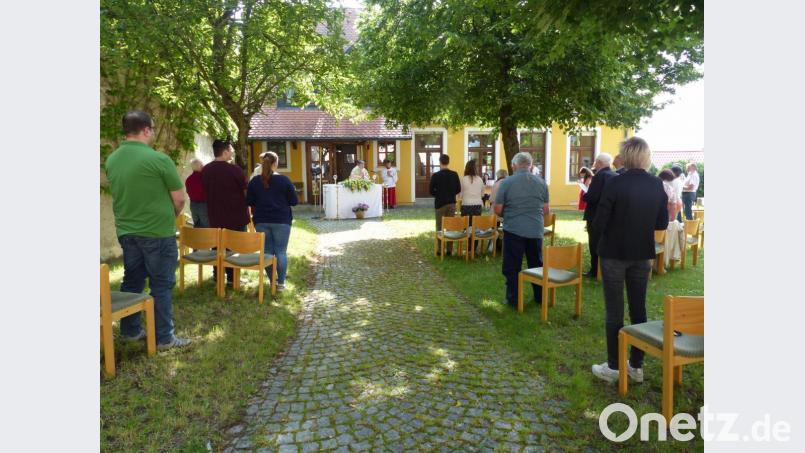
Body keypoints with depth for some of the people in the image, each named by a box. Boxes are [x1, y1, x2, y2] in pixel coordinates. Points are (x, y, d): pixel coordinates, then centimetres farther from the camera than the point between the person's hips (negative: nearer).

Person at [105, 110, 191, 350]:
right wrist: (169, 217, 8)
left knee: (131, 281, 18)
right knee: (161, 285, 3)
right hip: (157, 232, -6)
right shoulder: (159, 159, -17)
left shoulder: (111, 160, 2)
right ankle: (164, 338, 10)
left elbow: (120, 194, 13)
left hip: (126, 231, 6)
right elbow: (179, 199, -11)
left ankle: (130, 330, 29)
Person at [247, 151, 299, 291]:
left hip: (261, 221, 3)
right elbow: (294, 201, -5)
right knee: (281, 252, 3)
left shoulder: (255, 181, 1)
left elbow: (249, 202, 5)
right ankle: (281, 283, 5)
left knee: (267, 251, 10)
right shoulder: (284, 180, -7)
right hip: (281, 221, -2)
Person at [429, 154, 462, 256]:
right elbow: (458, 189, 3)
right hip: (452, 203, 3)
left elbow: (431, 190, -8)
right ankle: (449, 249, 11)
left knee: (440, 227, 6)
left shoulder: (436, 175, -11)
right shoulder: (454, 174, -1)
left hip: (440, 203, -3)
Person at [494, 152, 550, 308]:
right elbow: (545, 210, 8)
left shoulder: (507, 182, -7)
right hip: (536, 230, 4)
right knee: (537, 265, 16)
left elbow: (498, 210, -5)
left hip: (513, 230, -3)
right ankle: (540, 297, 26)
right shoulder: (541, 182, 3)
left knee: (512, 267, 7)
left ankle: (513, 299, 12)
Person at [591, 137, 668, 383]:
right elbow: (662, 224, 4)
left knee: (614, 311, 5)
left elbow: (599, 223, -16)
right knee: (638, 309, 14)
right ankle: (636, 365, 24)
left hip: (614, 253, -4)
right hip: (642, 255, 4)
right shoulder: (657, 185, -2)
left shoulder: (615, 184, -17)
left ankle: (613, 367, 14)